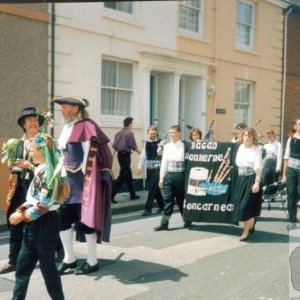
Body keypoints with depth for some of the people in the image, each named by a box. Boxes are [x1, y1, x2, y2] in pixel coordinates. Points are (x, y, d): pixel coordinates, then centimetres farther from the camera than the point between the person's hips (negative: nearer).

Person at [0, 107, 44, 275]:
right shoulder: (19, 144, 13)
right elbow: (18, 166, 18)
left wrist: (28, 165, -19)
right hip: (21, 188, 6)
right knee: (15, 224, 4)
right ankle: (14, 261, 12)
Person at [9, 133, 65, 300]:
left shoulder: (48, 171, -18)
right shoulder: (40, 170, 11)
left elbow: (43, 204, -22)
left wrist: (23, 216, -14)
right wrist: (22, 209, 3)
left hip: (46, 223, -9)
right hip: (35, 223, 9)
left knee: (47, 266, 2)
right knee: (23, 265, 13)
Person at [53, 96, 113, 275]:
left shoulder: (86, 127, -14)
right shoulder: (67, 128, 13)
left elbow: (90, 156, -16)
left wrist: (85, 180, -17)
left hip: (83, 181, -8)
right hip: (68, 180, 9)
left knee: (86, 219, 0)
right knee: (62, 218, 8)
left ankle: (92, 262, 13)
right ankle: (69, 259, 22)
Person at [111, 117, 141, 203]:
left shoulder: (118, 133, 12)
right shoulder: (129, 133, -10)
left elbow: (114, 146, 8)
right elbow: (133, 146, -11)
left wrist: (112, 157, 8)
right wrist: (140, 153, 3)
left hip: (120, 155, 8)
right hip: (126, 155, -8)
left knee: (128, 175, 16)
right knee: (122, 176, -7)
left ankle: (132, 194, 24)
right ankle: (111, 195, -14)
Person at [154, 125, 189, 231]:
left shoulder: (184, 146, -5)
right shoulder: (167, 146, 7)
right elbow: (164, 163, 9)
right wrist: (161, 178, 8)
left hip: (180, 175, -3)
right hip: (169, 175, 3)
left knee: (181, 199, 9)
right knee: (167, 200, 3)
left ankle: (187, 221, 26)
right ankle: (164, 223, 7)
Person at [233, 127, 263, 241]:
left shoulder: (256, 149, -10)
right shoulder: (241, 147, 6)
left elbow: (258, 168, -13)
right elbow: (237, 163, 8)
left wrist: (257, 182, -19)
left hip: (251, 179, -6)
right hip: (241, 179, 6)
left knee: (247, 205, -2)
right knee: (241, 205, 11)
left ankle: (246, 231, 12)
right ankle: (251, 226, 32)